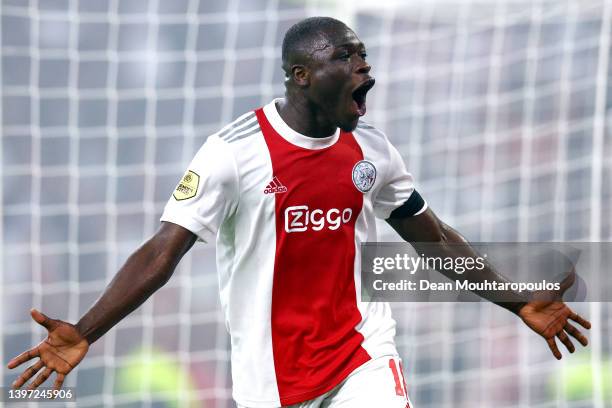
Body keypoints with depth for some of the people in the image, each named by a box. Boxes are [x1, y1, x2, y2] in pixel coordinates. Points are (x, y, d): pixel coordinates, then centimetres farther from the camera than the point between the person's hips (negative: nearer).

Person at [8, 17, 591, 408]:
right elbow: (162, 252, -14)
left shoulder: (371, 150, 4)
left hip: (362, 357, 3)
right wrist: (83, 334, -25)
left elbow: (433, 239, 17)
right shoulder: (235, 150, -12)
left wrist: (520, 303, 17)